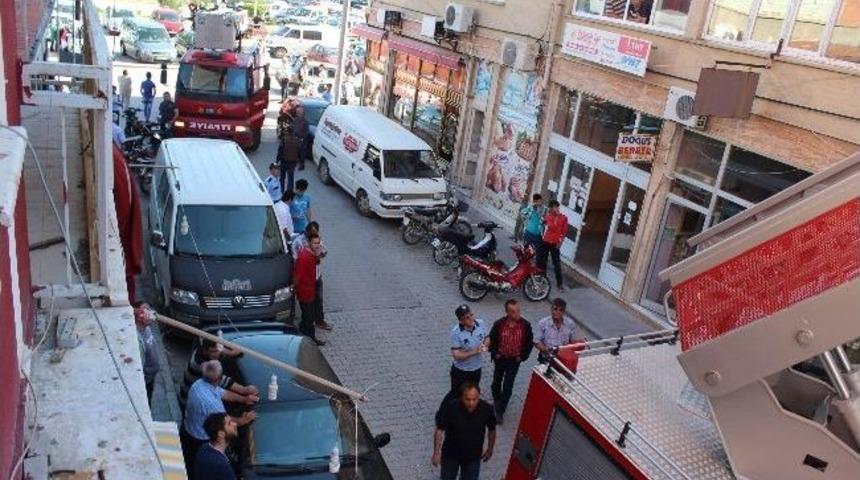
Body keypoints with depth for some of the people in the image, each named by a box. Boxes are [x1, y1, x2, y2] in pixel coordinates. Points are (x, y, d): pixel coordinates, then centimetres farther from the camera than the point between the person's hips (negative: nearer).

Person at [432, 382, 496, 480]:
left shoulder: (486, 409, -22)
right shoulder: (450, 409, -28)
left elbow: (491, 430, -3)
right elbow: (439, 430, -16)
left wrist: (490, 449, 9)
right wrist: (436, 453, -14)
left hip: (473, 456, 1)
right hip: (451, 454, -1)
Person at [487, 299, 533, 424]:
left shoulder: (525, 325, -17)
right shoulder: (499, 324, -19)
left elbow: (530, 342, -3)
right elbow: (491, 339, -4)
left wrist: (522, 356, -6)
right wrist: (494, 353, -8)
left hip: (515, 360, -1)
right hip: (500, 358, 1)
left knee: (508, 386, 1)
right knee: (497, 381, 21)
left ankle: (500, 411, 14)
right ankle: (496, 400, 49)